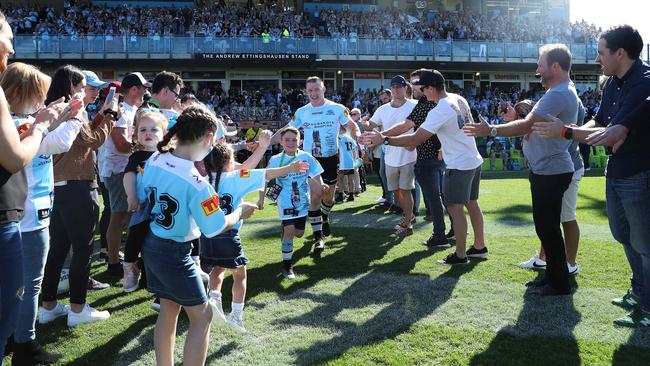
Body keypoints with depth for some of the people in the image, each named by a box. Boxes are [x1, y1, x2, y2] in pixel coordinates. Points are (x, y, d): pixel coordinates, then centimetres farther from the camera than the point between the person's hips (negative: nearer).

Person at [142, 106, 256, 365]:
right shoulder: (196, 183, -27)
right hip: (174, 254, -8)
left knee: (168, 308, 21)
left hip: (151, 244, 8)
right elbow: (215, 229, -17)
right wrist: (241, 212, -1)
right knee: (202, 315, 6)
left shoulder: (154, 160, -7)